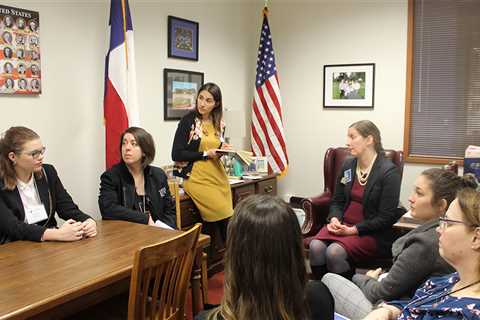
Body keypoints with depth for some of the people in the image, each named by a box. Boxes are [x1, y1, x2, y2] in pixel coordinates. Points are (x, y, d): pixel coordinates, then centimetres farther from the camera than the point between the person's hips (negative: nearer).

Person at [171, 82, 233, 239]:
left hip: (218, 176, 6)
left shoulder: (219, 123, 8)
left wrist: (223, 150, -1)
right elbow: (176, 155, -11)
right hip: (197, 179, -5)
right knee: (226, 219, -10)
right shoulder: (188, 120, -8)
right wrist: (206, 154, -13)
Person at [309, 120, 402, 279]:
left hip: (371, 232, -5)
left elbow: (386, 218, -11)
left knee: (335, 252, -29)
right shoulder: (348, 165, 8)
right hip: (343, 224, 5)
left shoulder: (389, 171, -10)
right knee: (315, 247, -24)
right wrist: (334, 219, -6)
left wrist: (353, 230, -17)